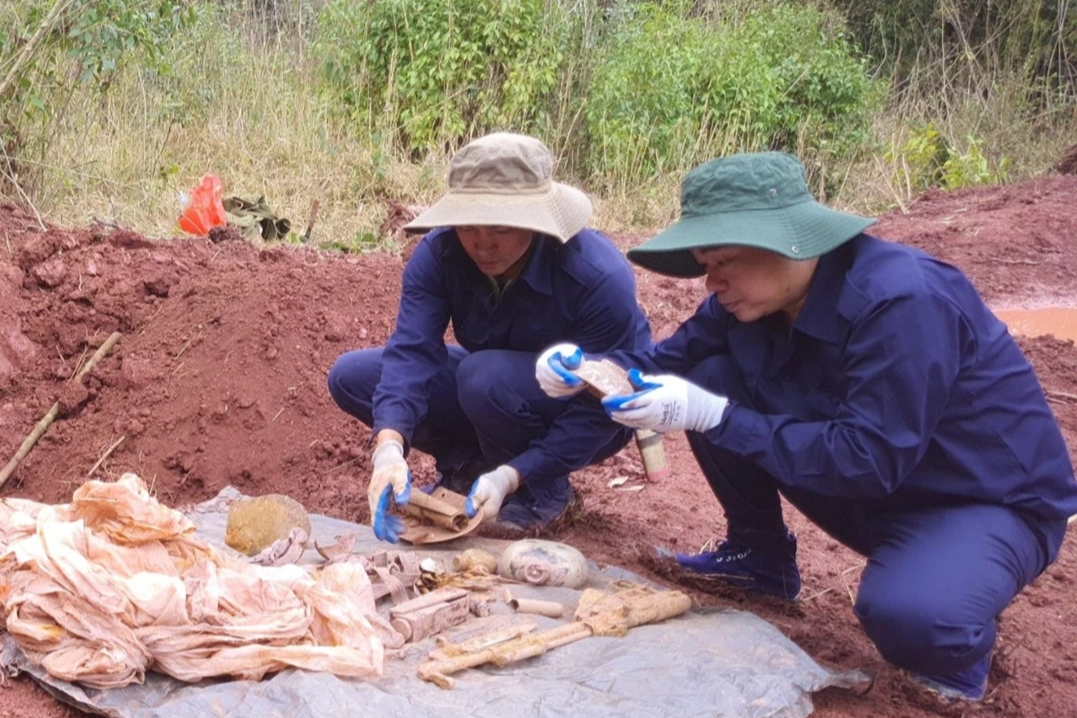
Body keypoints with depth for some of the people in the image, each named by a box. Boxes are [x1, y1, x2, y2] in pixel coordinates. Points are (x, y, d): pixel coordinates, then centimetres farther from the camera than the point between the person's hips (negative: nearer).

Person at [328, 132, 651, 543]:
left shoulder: (599, 277, -32)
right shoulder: (438, 253, -20)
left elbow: (597, 409, -29)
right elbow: (411, 350, -29)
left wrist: (512, 476, -39)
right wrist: (390, 445, -47)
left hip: (584, 420, -4)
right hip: (496, 399, 5)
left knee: (486, 375, -36)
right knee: (351, 376, -9)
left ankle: (542, 493, -9)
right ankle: (468, 464, 4)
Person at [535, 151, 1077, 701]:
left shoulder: (901, 301, -31)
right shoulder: (754, 292, -7)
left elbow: (871, 458, -33)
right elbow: (672, 361, 2)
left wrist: (716, 417, -33)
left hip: (990, 499, -7)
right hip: (869, 487, 7)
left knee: (904, 615, -39)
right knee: (714, 379, -9)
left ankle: (956, 633, -1)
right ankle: (761, 557, 10)